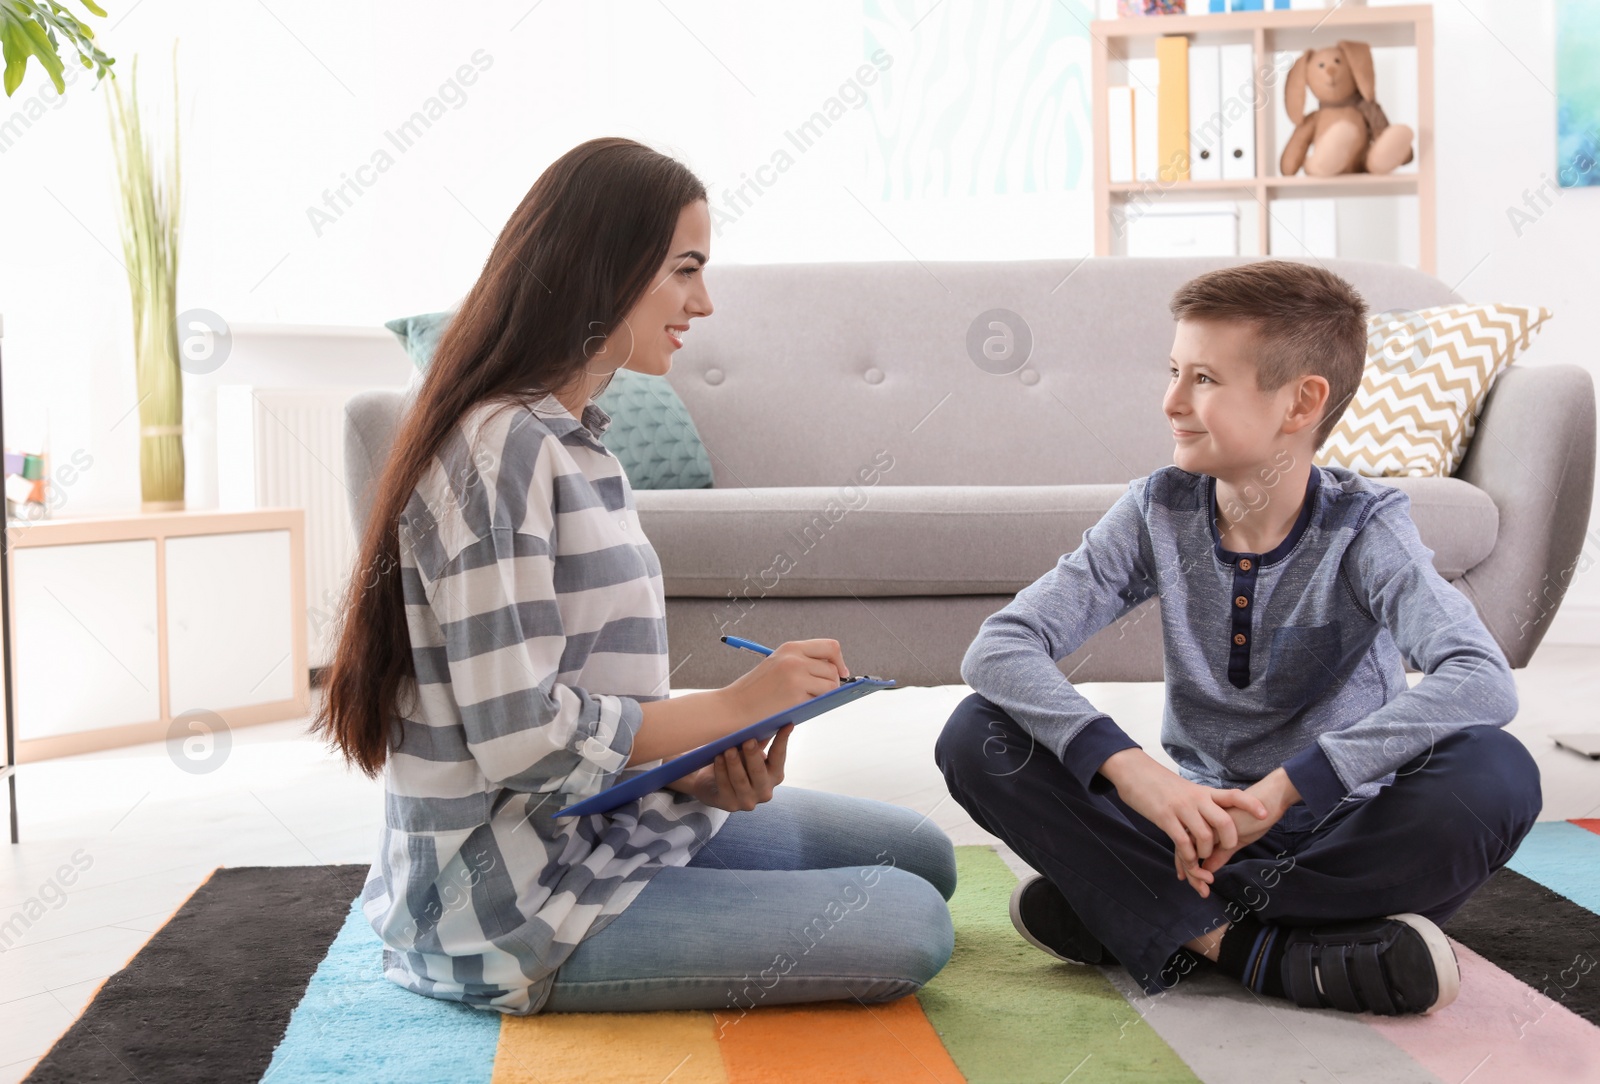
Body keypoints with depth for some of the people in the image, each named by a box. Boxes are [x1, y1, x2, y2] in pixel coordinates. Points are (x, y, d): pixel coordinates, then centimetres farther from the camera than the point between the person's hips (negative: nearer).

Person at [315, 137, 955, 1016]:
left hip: (600, 822, 10)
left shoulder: (570, 439, 11)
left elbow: (592, 685, 10)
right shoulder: (503, 448, -20)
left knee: (922, 855, 12)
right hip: (517, 910, -9)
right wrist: (734, 705, -16)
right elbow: (521, 736, -25)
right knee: (909, 927, -13)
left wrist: (705, 766, -7)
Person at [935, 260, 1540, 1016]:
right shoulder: (1157, 514, -6)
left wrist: (1284, 787, -36)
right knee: (977, 736, -17)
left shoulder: (1364, 529, -13)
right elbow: (998, 647, -15)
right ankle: (1270, 954, -24)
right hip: (1196, 826, 2)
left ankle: (1139, 918, -22)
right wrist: (1128, 769, -31)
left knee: (1495, 774, -32)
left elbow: (1482, 682, -31)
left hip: (1336, 835, -2)